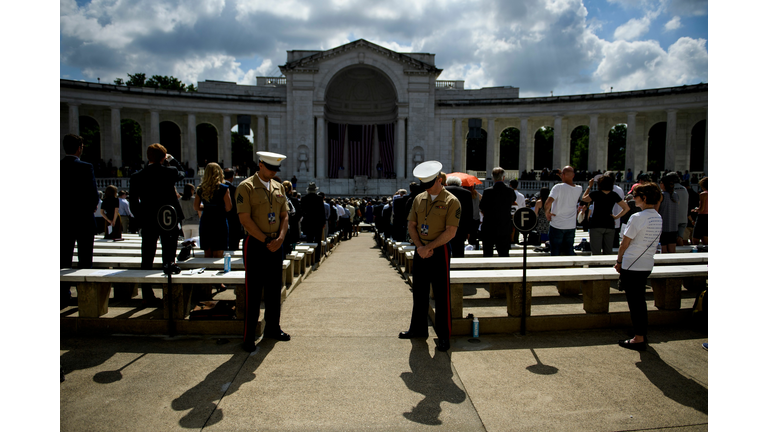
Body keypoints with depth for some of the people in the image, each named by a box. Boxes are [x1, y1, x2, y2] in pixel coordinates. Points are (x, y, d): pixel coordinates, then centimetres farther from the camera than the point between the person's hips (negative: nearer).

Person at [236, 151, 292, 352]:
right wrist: (266, 241, -15)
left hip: (276, 245, 6)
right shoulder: (246, 187, -7)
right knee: (253, 293, -1)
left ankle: (272, 328, 27)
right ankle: (248, 337, 9)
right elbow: (245, 219, -14)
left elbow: (284, 215, 11)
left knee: (274, 289, 13)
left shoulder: (279, 188, 11)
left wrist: (280, 239, -5)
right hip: (255, 245, -6)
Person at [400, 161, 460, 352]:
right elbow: (411, 225, 8)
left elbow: (450, 232, -14)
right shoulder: (419, 199, 8)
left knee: (441, 295, 2)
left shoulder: (451, 202, -9)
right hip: (421, 250, 5)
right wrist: (419, 246, -6)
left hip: (440, 251, -5)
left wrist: (429, 247, -15)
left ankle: (444, 336, 14)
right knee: (419, 292, 14)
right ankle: (418, 328, 30)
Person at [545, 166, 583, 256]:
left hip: (557, 225, -5)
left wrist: (547, 212, -11)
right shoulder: (579, 189, 0)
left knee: (555, 252, 5)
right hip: (571, 226, 5)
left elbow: (548, 203, -28)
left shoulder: (558, 187, -17)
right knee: (569, 251, 15)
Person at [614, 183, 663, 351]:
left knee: (634, 302, 1)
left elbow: (625, 243, -13)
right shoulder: (658, 218, 7)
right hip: (647, 265, 8)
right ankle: (643, 334, 30)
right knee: (640, 301, 20)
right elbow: (652, 242, 13)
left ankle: (639, 339, 8)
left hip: (632, 266, -8)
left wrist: (619, 261, 2)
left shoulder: (637, 217, -18)